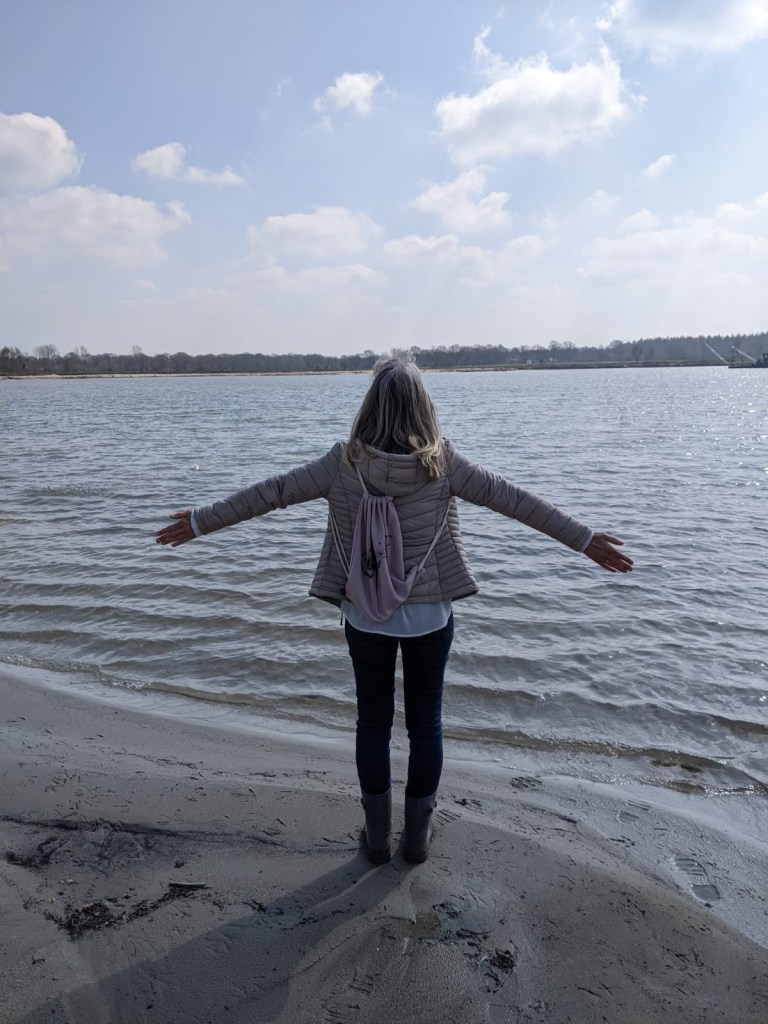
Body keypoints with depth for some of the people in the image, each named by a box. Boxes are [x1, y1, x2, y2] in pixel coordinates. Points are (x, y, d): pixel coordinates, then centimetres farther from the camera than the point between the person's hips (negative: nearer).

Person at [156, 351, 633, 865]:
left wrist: (199, 522, 8)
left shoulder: (345, 462, -10)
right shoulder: (442, 463, -12)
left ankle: (378, 836, 30)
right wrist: (586, 539, 0)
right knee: (425, 724, 16)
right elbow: (514, 499, -8)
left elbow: (269, 493, -4)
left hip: (366, 616, 1)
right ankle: (419, 835, 30)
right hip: (429, 616, 0)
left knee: (373, 723, 16)